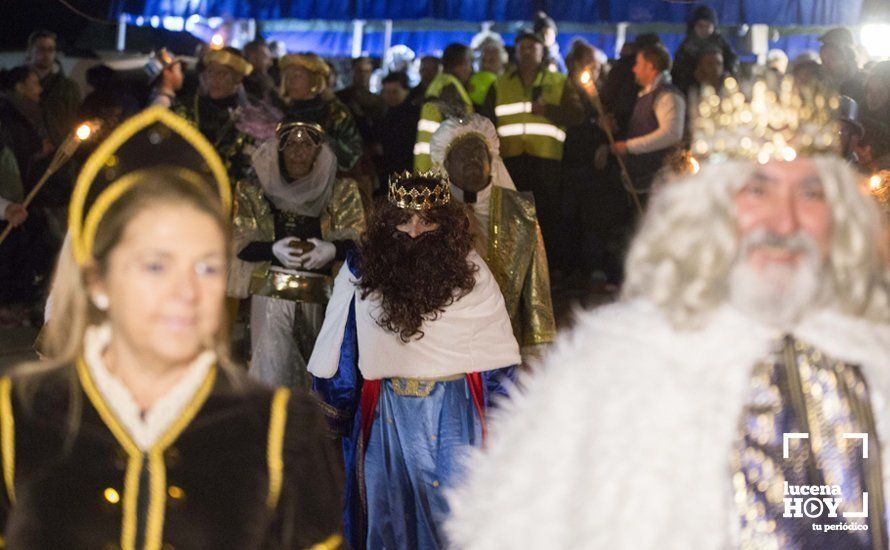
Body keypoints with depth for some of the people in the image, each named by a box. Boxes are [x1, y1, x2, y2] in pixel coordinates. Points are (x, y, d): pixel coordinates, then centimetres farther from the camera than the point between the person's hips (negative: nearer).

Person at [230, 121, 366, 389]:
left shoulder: (341, 192, 9)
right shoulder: (255, 191, 9)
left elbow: (357, 241, 2)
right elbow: (240, 243, 3)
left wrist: (331, 249, -19)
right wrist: (274, 249, -16)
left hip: (319, 297, 1)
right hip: (271, 294, -1)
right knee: (271, 370, -10)